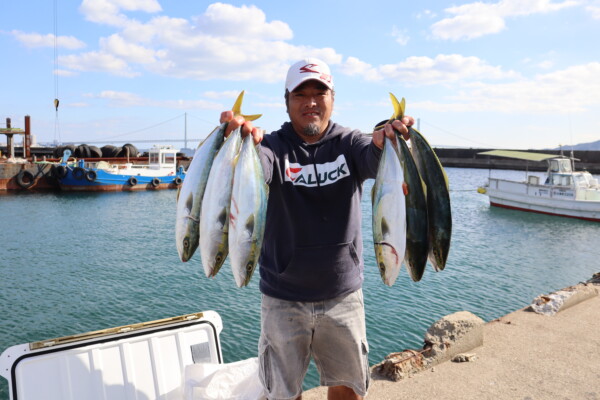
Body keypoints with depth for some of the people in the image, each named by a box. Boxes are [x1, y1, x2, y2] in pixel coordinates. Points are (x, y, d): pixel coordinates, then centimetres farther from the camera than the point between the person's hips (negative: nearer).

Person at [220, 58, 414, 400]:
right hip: (283, 300, -1)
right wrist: (246, 139, -50)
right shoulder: (275, 147, -7)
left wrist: (385, 140, -45)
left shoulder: (348, 143, -2)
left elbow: (376, 160, -22)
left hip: (344, 296, 2)